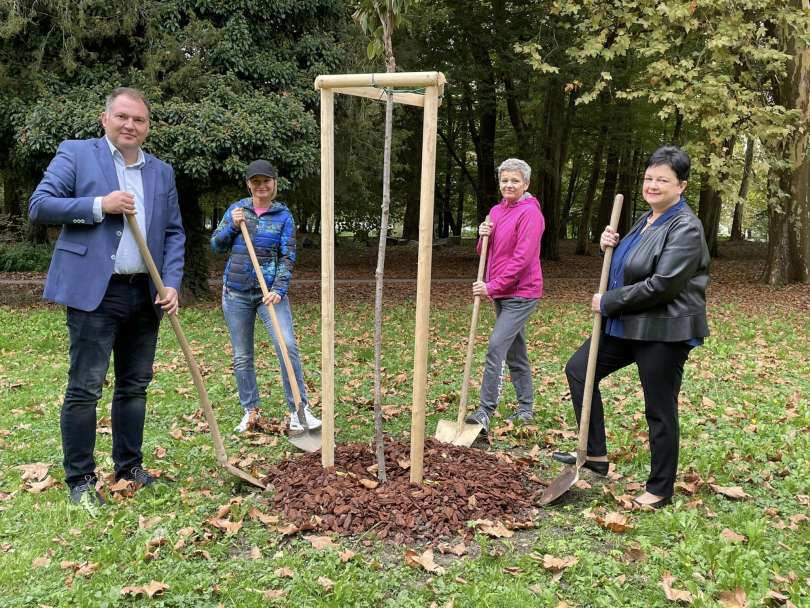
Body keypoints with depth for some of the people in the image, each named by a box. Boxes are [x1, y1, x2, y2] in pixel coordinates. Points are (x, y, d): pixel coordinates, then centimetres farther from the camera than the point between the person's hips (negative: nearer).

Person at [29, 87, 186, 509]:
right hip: (94, 291, -4)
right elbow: (38, 206, -4)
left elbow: (173, 233, 12)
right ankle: (80, 479, 12)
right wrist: (99, 205, -14)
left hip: (145, 294, 5)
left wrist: (172, 284, -1)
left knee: (135, 385, 11)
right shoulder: (75, 153, 3)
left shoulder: (162, 172, 15)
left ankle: (129, 466, 25)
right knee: (85, 388, -1)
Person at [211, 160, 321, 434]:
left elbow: (288, 257, -5)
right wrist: (232, 226, -8)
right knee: (242, 357, 8)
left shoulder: (284, 216, 1)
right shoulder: (236, 209, 7)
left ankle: (299, 411, -10)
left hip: (270, 291, -2)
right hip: (236, 293, 3)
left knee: (288, 345, -18)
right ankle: (250, 411, 23)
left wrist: (279, 290, -17)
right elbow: (216, 246, 9)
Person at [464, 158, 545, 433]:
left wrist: (491, 287, -21)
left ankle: (485, 411, -10)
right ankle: (526, 408, 25)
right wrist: (484, 236, -6)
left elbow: (522, 258, -20)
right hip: (501, 293, 9)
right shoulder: (496, 211, 11)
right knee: (515, 351, 14)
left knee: (496, 347, -15)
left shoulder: (530, 212, -14)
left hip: (521, 293, -8)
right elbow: (487, 253, 16)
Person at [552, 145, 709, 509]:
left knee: (660, 410, 3)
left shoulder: (685, 229, -16)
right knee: (578, 369, 9)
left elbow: (662, 285, -25)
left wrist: (608, 302, -16)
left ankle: (660, 490, 22)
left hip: (664, 332, -9)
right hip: (626, 325, 10)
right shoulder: (647, 220, 13)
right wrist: (611, 245, 1)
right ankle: (595, 454, 18)